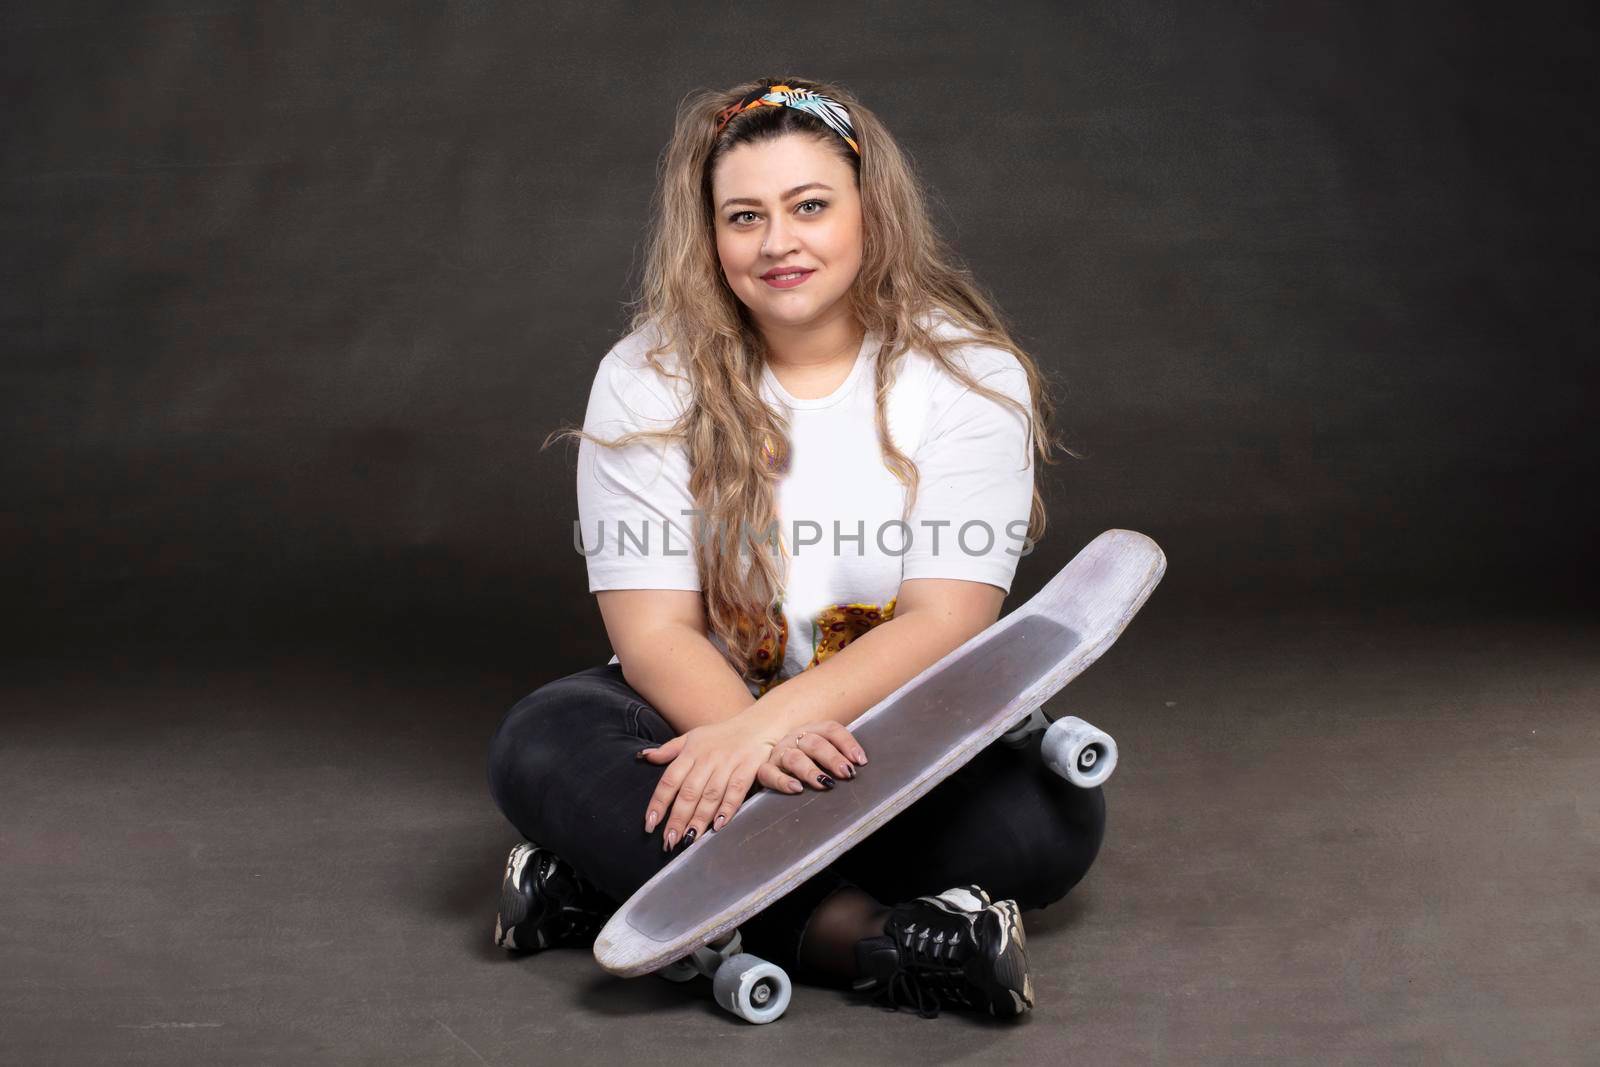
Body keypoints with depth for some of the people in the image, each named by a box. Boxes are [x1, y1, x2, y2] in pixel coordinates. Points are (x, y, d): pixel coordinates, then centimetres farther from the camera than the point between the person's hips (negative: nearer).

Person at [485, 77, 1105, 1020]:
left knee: (1053, 817, -30)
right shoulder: (648, 382, -5)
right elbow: (653, 631, -12)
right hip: (714, 719, 1)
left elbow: (946, 623, -16)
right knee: (543, 745, -28)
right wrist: (755, 741, -34)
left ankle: (629, 884, -27)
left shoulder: (970, 375, -7)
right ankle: (864, 940, -34)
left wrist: (770, 723, -32)